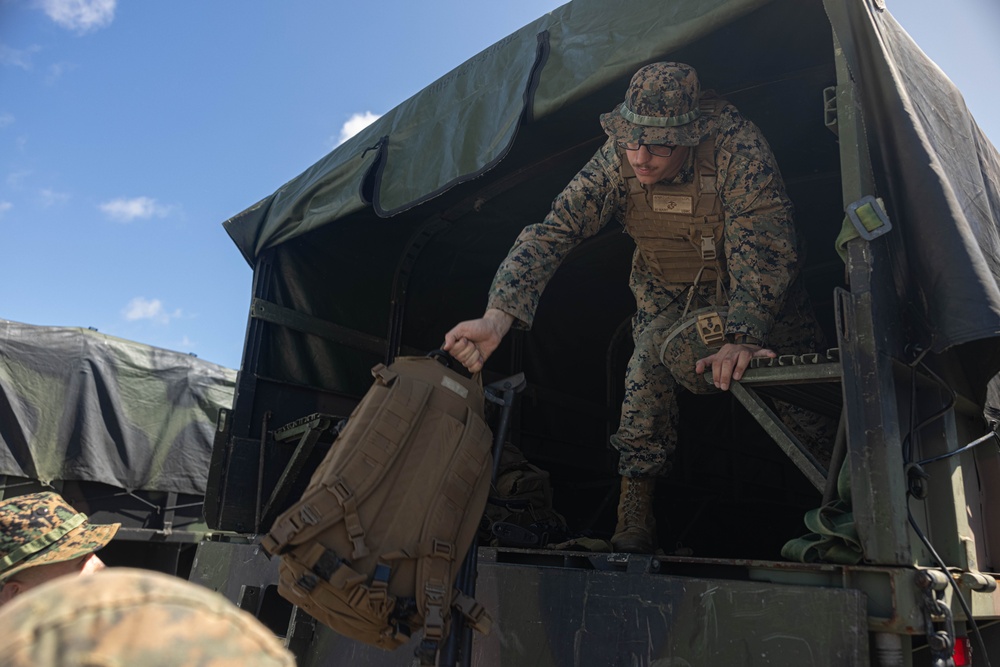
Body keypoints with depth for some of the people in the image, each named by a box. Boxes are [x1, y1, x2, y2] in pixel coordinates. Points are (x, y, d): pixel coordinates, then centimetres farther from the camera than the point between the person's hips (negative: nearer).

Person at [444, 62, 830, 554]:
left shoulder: (736, 145, -30)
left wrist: (743, 337, -49)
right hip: (670, 298, 1)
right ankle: (634, 517, -17)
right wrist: (495, 318, -42)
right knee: (655, 350, -26)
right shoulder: (616, 162, -23)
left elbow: (762, 245, -34)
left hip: (759, 294, 0)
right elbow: (552, 231, -28)